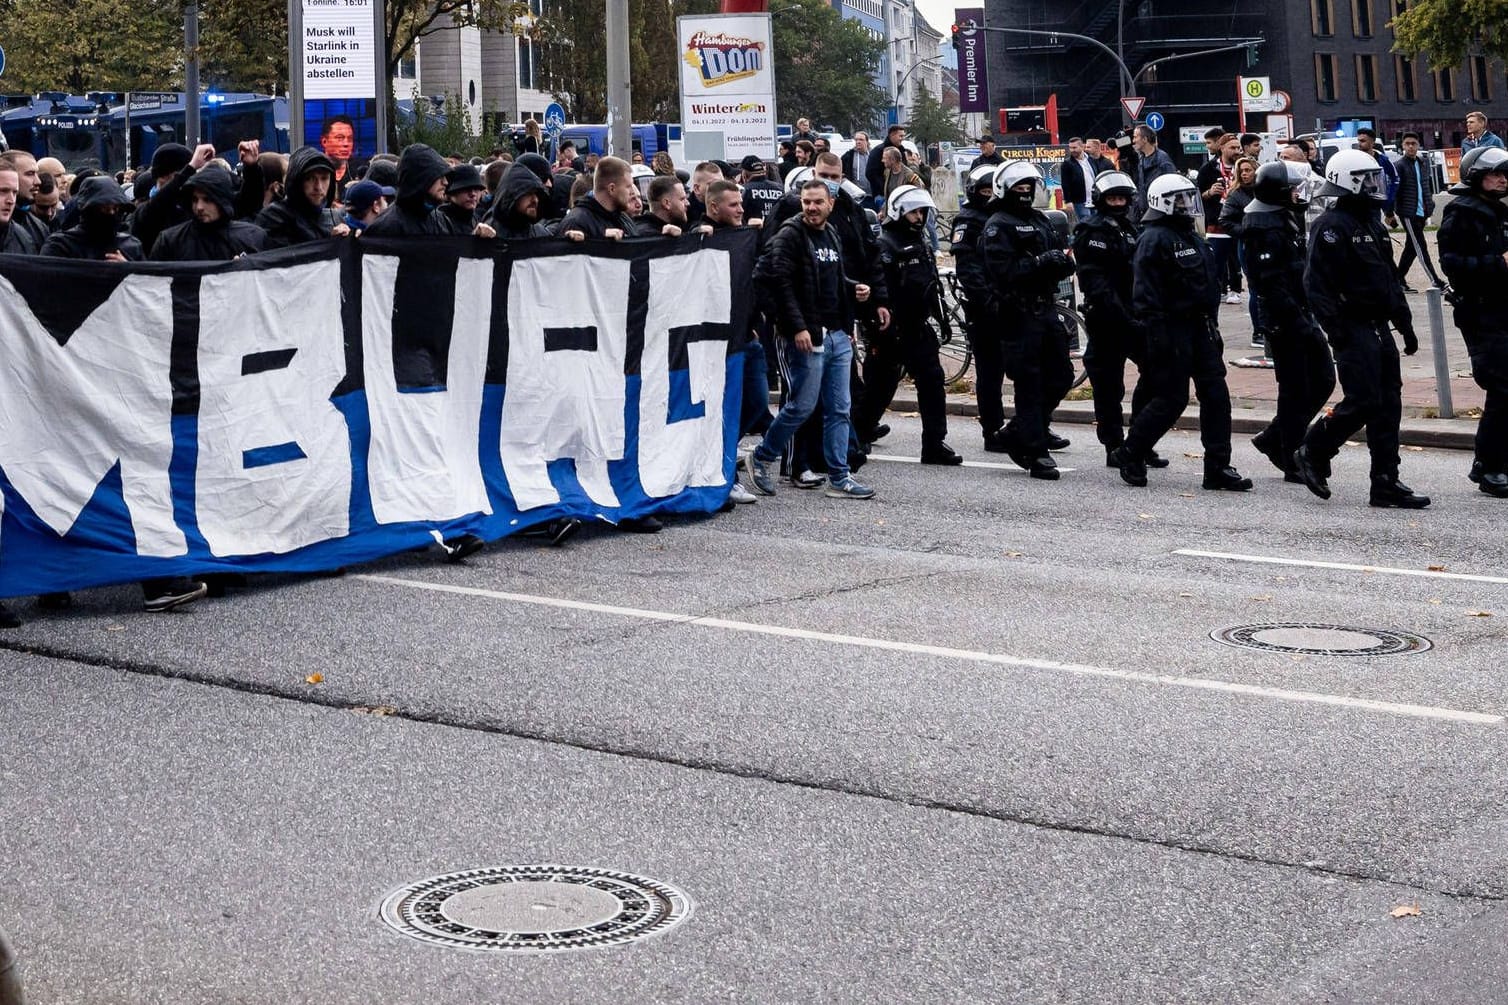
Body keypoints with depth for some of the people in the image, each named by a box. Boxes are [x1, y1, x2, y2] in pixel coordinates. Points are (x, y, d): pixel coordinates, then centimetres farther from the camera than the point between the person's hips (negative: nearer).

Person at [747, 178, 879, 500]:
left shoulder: (833, 237, 15)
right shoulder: (790, 236, -9)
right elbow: (781, 284, -16)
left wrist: (853, 289, 8)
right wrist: (797, 327, -21)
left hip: (838, 336, 8)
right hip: (807, 337, -7)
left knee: (839, 410, 6)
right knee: (802, 406, -4)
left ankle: (839, 478, 10)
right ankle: (761, 458, 15)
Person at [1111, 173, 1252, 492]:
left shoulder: (1192, 238, 19)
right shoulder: (1154, 239, -12)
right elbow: (1145, 292, -19)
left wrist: (1211, 325, 23)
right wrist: (1156, 333, -25)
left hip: (1198, 326, 9)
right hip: (1171, 330, -9)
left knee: (1216, 394, 2)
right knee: (1171, 398, -6)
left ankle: (1218, 468, 4)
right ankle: (1129, 455, 12)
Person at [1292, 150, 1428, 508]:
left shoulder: (1373, 226, 18)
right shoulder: (1332, 226, -11)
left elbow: (1390, 280, 24)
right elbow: (1317, 284, -18)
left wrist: (1405, 325, 21)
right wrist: (1335, 330, -24)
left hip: (1379, 328, 9)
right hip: (1353, 328, -9)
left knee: (1388, 404, 6)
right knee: (1362, 402, -11)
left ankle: (1386, 483, 9)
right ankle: (1312, 454, 9)